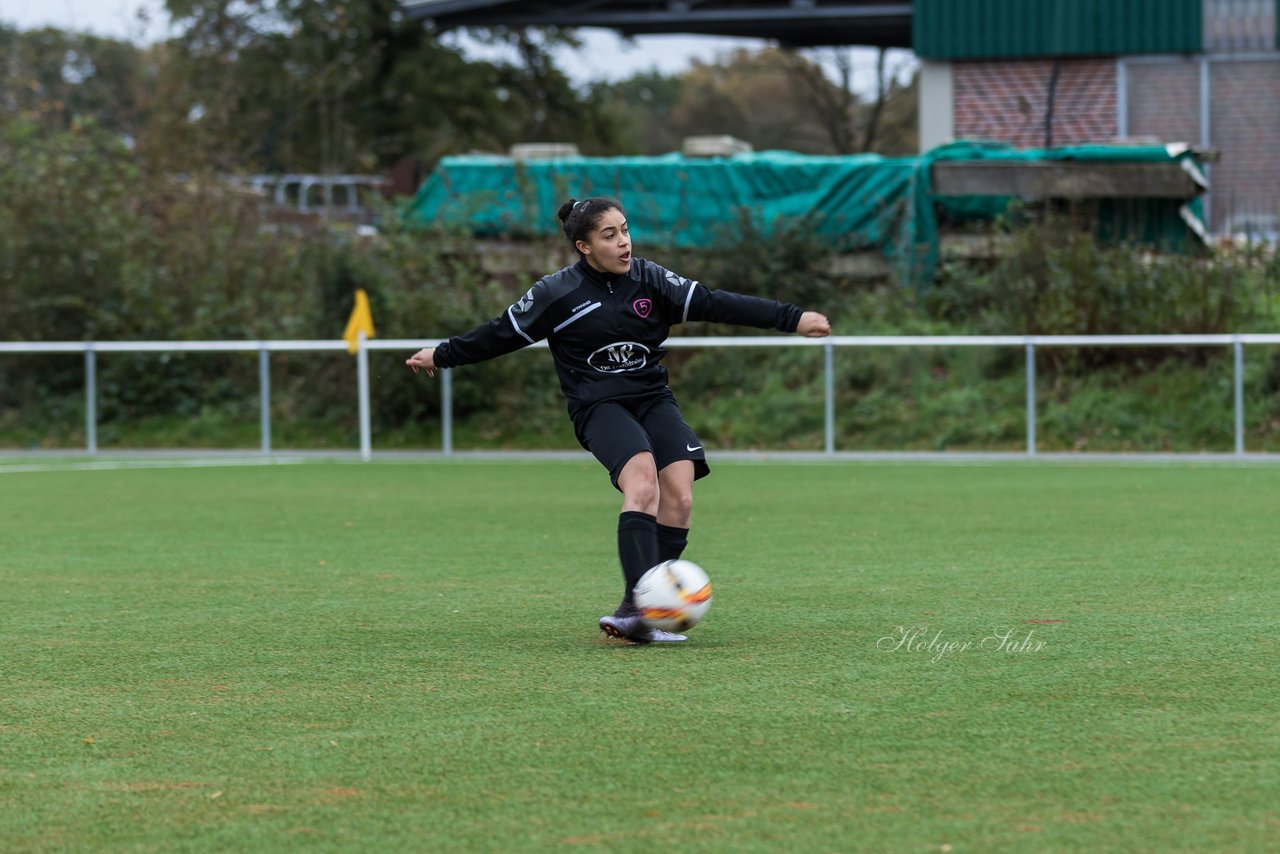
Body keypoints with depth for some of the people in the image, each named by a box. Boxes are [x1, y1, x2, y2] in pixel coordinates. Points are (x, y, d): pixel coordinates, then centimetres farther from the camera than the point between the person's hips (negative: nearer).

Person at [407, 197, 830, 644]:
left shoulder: (650, 279, 4)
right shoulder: (557, 293, -4)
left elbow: (714, 303, 1)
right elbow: (501, 334, 8)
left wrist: (792, 318, -4)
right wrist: (441, 355, 14)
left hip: (653, 399, 5)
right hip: (599, 406, -5)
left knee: (679, 496, -17)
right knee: (643, 481, -31)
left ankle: (638, 614, -13)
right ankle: (640, 603, -42)